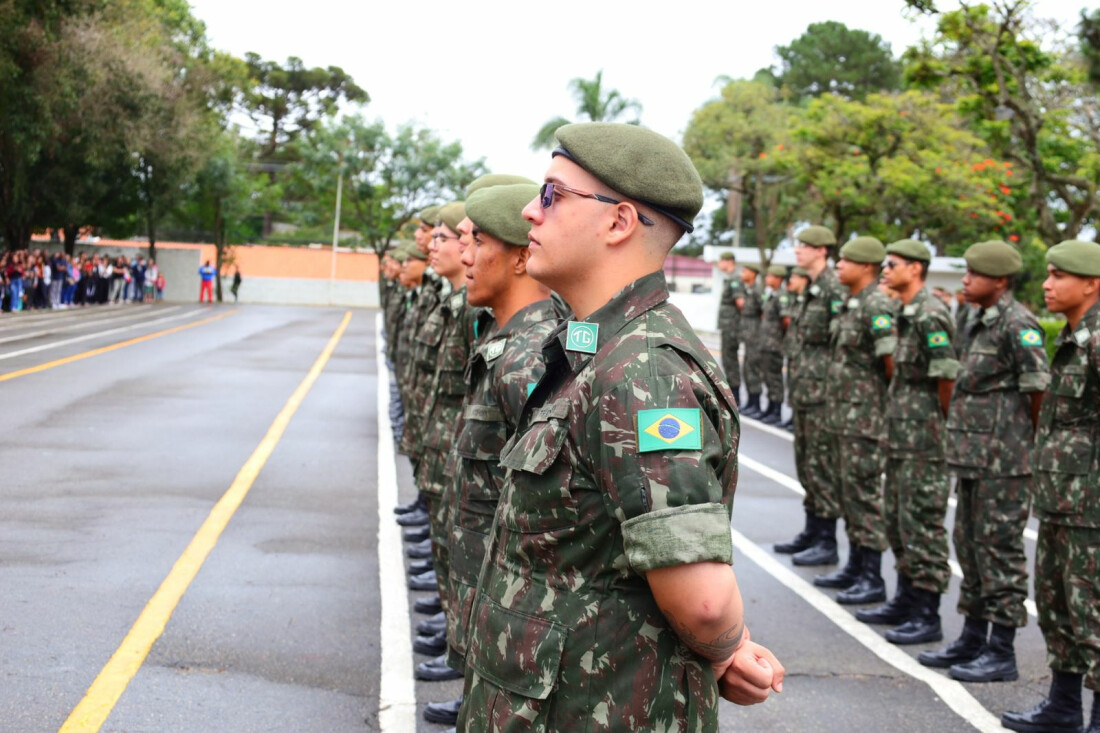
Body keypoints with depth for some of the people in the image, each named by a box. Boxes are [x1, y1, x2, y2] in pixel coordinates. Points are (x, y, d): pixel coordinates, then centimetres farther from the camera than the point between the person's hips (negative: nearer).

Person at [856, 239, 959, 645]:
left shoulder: (930, 315, -17)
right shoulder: (907, 314, 14)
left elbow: (948, 377, -20)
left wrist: (940, 424, -10)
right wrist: (896, 425, 15)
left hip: (924, 442, -10)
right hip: (901, 438, 10)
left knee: (922, 524, -5)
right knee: (898, 520, 17)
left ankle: (927, 616, 1)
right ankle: (905, 601, 28)